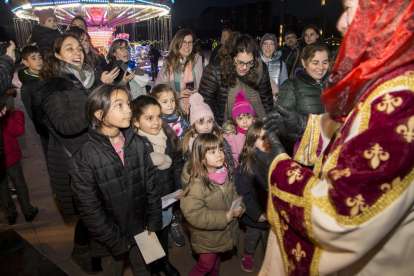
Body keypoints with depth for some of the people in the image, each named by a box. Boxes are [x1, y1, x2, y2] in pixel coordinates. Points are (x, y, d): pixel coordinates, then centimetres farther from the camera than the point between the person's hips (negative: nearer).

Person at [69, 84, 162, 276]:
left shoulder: (137, 144, -8)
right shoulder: (84, 159, -21)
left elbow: (152, 186, -2)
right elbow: (90, 209, -16)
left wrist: (153, 225, -1)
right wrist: (116, 242, -12)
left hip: (141, 232, 4)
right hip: (111, 239, -3)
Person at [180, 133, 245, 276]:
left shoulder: (224, 173, -6)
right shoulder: (196, 183, -30)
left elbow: (233, 193, 11)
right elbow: (192, 213, -33)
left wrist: (239, 207, -9)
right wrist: (223, 217, -29)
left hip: (224, 231, 7)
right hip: (207, 236, -7)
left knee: (217, 257, 29)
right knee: (206, 264, 12)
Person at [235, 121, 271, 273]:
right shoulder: (246, 166, -21)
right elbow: (243, 194, -19)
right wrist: (258, 214, -18)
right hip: (255, 216, -2)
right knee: (252, 237, 25)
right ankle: (248, 256, 53)